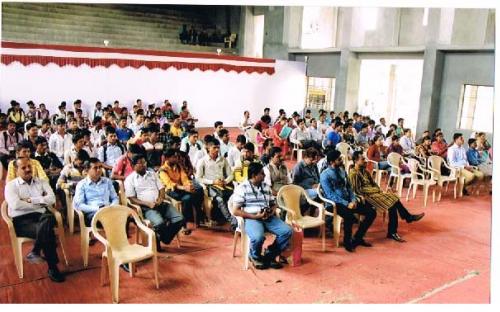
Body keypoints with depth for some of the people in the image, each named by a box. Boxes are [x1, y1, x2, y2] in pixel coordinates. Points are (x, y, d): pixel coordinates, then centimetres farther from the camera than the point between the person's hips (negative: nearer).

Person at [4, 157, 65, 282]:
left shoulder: (41, 182, 16)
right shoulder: (11, 185, 7)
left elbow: (51, 199, 0)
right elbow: (16, 205, -12)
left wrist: (30, 200, -8)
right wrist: (40, 203, -6)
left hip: (40, 216, 3)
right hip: (21, 221, -3)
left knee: (49, 218, -38)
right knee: (47, 231, -34)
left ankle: (35, 252, -24)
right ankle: (53, 268, -24)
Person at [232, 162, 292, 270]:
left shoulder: (266, 186, 16)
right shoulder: (242, 188, -2)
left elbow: (273, 204, 23)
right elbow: (236, 211, -7)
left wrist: (272, 212, -3)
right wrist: (255, 216, -15)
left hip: (268, 217, 6)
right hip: (251, 218, -5)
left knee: (287, 231, -18)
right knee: (258, 237, -36)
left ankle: (269, 255, 1)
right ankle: (255, 257, 0)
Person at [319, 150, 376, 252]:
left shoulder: (342, 171, 11)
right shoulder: (325, 175, -11)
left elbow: (349, 187, 14)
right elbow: (330, 195, -16)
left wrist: (353, 200, -5)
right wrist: (347, 204, -21)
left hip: (348, 201, 7)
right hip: (334, 203, -7)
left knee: (371, 212, -5)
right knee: (349, 216, -37)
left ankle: (358, 238, 8)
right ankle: (347, 241, -11)